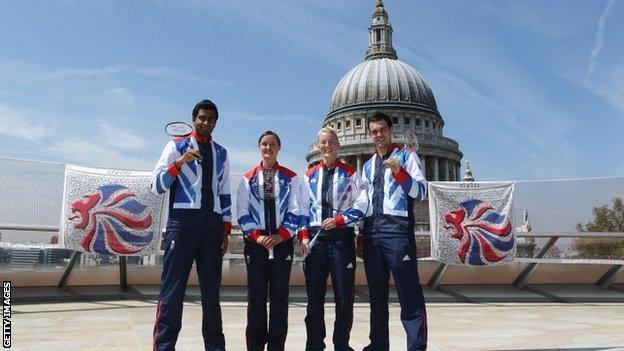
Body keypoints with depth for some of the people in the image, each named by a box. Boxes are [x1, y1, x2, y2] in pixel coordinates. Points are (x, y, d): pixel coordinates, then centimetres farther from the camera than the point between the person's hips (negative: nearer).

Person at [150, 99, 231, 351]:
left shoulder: (221, 153, 18)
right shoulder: (176, 147, 6)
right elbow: (156, 186, -1)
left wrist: (226, 230, 12)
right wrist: (179, 163, -15)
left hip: (212, 226, 4)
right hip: (182, 223, -4)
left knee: (212, 290, 8)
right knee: (173, 288, -6)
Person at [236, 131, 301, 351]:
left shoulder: (290, 178, 5)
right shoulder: (248, 178, 7)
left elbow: (295, 212, 1)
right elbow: (242, 213, 4)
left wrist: (280, 236, -10)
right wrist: (257, 236, -9)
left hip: (282, 242, 0)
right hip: (255, 242, 0)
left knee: (280, 295, 4)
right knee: (256, 295, 4)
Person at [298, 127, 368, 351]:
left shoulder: (350, 174, 5)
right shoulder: (310, 176, 13)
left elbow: (361, 205, -2)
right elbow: (304, 209, 12)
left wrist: (338, 220, -12)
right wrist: (304, 236, 1)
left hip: (342, 236, -2)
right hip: (315, 237, 2)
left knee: (344, 296, 2)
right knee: (314, 296, 5)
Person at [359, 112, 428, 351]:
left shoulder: (407, 156, 5)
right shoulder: (368, 165, 21)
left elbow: (420, 192, -6)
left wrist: (400, 173, -21)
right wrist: (361, 235, 16)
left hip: (397, 230, -6)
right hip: (372, 232, 6)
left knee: (409, 293, -6)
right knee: (376, 294, 12)